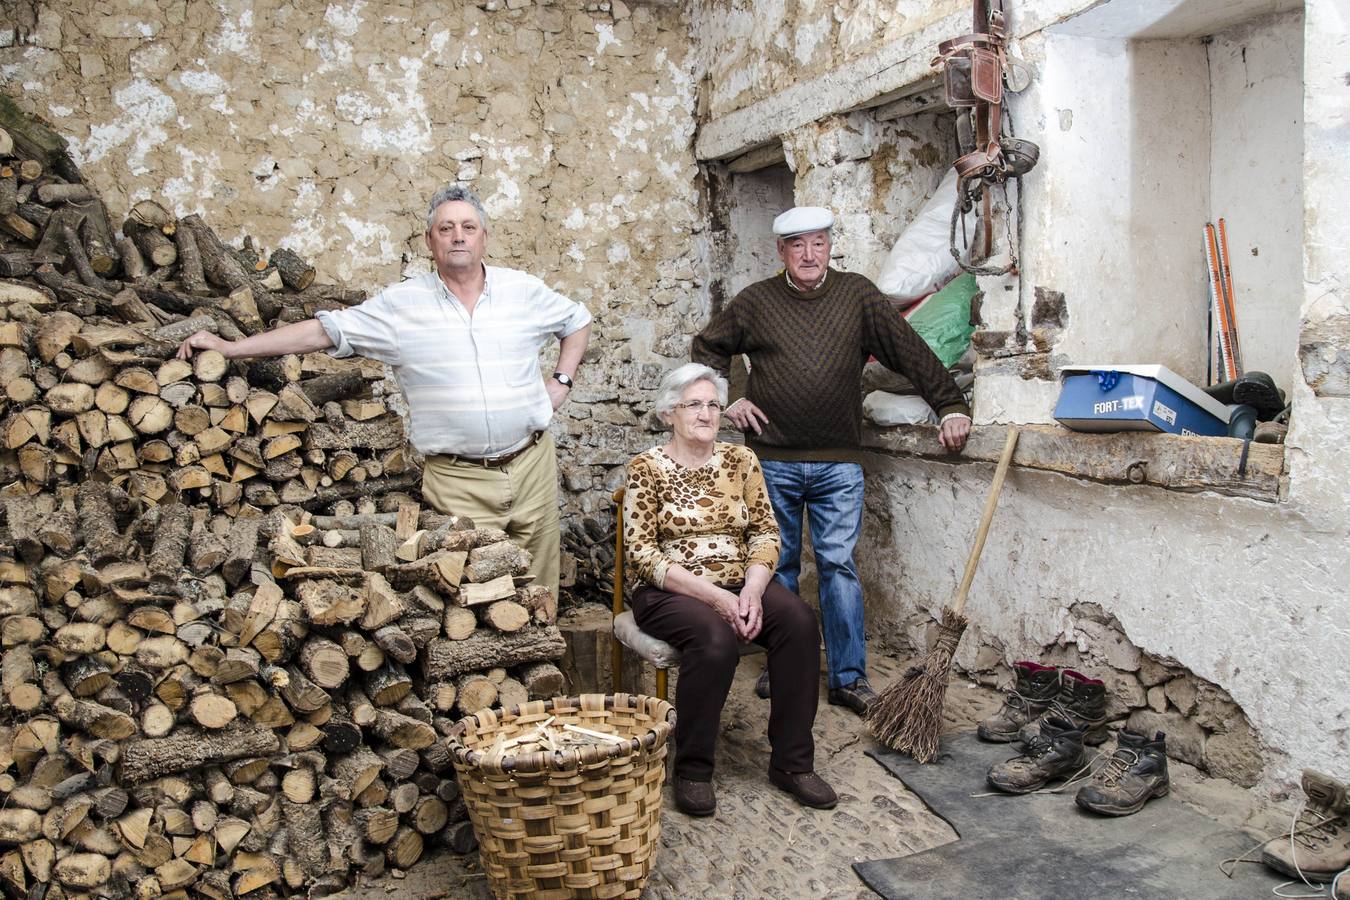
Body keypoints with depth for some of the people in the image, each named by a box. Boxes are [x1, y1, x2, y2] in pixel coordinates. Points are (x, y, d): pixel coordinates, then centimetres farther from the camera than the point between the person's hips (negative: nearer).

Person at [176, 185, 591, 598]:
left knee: (539, 581, 9)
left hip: (531, 461, 2)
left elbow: (578, 321, 20)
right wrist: (230, 347, -4)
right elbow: (323, 331, -1)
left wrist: (562, 381, 7)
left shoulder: (524, 290, 5)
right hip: (458, 479, -2)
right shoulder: (401, 304, -1)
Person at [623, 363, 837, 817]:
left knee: (800, 622, -24)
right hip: (671, 591, -4)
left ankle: (792, 762, -13)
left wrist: (752, 589, -15)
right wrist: (712, 595, -20)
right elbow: (642, 552, -10)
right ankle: (692, 770, -16)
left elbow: (766, 533, 6)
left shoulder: (741, 460, 10)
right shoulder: (646, 468, -3)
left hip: (741, 584, 4)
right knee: (715, 638, -35)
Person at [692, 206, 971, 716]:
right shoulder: (756, 301, 4)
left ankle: (849, 678, 8)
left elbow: (912, 354, 3)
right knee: (778, 566, 10)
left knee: (839, 566, -1)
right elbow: (707, 347, 17)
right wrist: (725, 402, 6)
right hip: (773, 459, 1)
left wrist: (951, 406, -1)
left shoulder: (858, 296, 3)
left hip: (838, 463, -1)